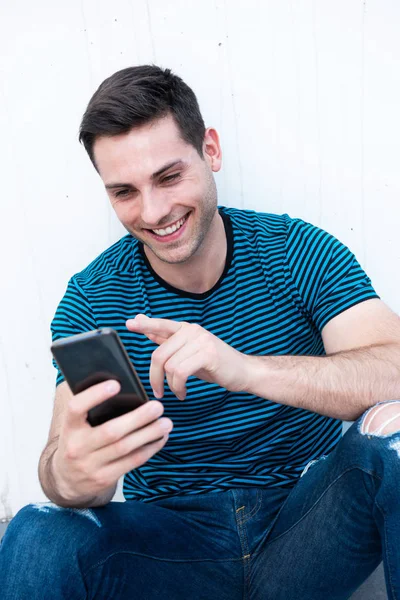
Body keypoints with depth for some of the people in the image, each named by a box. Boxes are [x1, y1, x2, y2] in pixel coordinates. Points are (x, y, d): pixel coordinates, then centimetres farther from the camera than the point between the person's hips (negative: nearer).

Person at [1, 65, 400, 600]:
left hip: (308, 514, 1)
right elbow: (64, 466, -12)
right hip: (174, 538, 1)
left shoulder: (298, 251, -8)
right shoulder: (89, 301, -6)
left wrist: (245, 369, -36)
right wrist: (70, 476, -38)